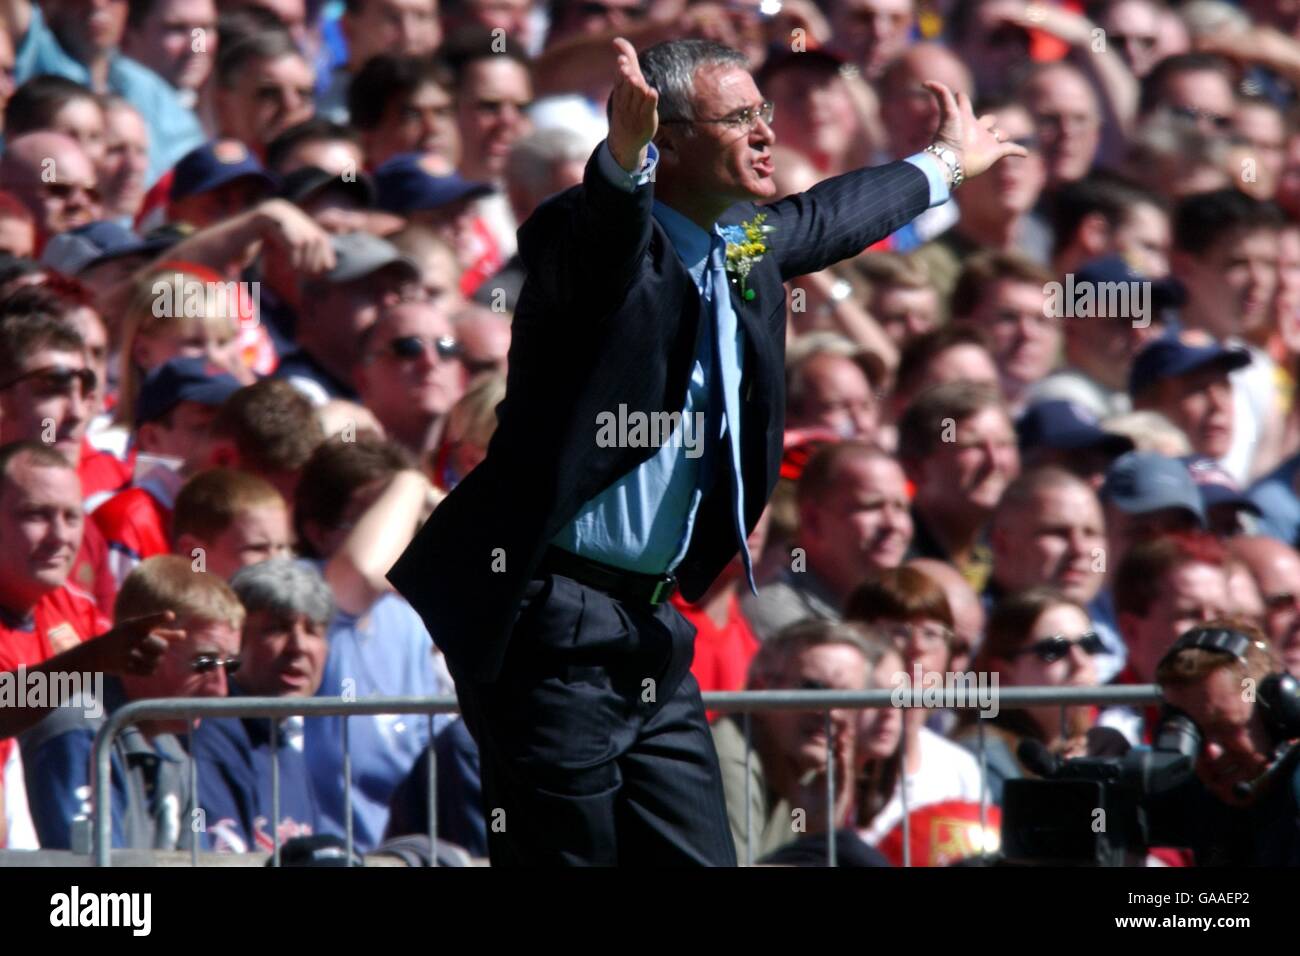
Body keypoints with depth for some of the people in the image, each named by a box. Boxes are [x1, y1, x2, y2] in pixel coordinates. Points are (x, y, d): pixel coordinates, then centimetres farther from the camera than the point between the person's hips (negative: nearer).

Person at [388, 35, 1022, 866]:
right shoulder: (601, 239, -15)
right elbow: (600, 239, -40)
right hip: (552, 627, -9)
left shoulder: (745, 250, 12)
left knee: (697, 856, 6)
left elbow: (827, 218, 33)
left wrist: (947, 165, 49)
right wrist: (624, 160, -62)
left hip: (651, 626, 9)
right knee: (567, 854, -6)